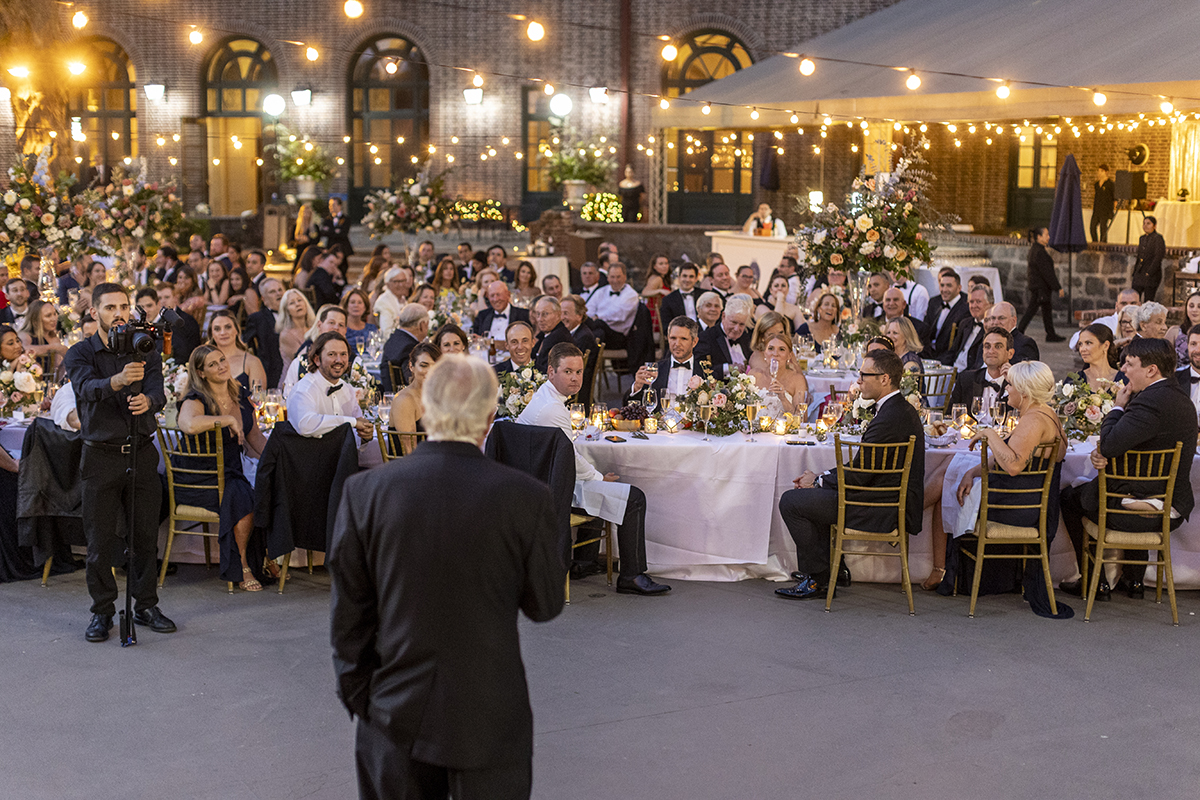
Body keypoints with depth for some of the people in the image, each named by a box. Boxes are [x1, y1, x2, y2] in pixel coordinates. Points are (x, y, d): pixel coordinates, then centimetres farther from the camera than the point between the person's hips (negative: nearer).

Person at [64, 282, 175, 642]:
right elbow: (88, 388, -24)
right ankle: (102, 611, 13)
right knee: (100, 538, 2)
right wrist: (118, 380, -45)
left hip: (141, 452, 2)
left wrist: (147, 400, -37)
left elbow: (158, 390, -12)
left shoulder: (146, 352, 4)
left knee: (145, 535, 7)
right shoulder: (80, 354, -3)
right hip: (101, 454, -2)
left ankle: (146, 605, 19)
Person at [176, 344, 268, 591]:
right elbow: (188, 424, -38)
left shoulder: (241, 395, 9)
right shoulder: (196, 400, -13)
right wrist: (228, 419, -28)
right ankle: (240, 566, -11)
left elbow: (255, 437, 16)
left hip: (232, 474, 7)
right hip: (199, 480, -6)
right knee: (246, 499, -29)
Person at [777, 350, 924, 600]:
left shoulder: (890, 418, -24)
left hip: (884, 509, -11)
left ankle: (817, 579, 2)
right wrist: (821, 478, 7)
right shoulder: (902, 408, 10)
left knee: (791, 502, -8)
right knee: (808, 496, 26)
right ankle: (834, 569, 27)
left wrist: (819, 481, -5)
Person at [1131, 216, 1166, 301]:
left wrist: (1149, 273, -18)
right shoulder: (1142, 238, 15)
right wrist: (1134, 274, 15)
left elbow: (1158, 258, -15)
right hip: (1139, 274, 7)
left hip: (1151, 275, -7)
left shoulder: (1158, 238, -8)